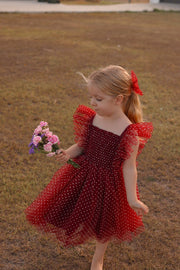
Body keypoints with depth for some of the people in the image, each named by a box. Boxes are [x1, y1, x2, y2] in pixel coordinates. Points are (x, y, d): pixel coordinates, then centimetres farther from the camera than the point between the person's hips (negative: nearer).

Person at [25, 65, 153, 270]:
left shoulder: (129, 132, -25)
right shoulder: (92, 118, -10)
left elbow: (129, 167, -19)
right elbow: (82, 144, 1)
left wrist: (132, 199, -19)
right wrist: (69, 153, -19)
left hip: (108, 182, -3)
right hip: (84, 174, 4)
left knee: (104, 223, 19)